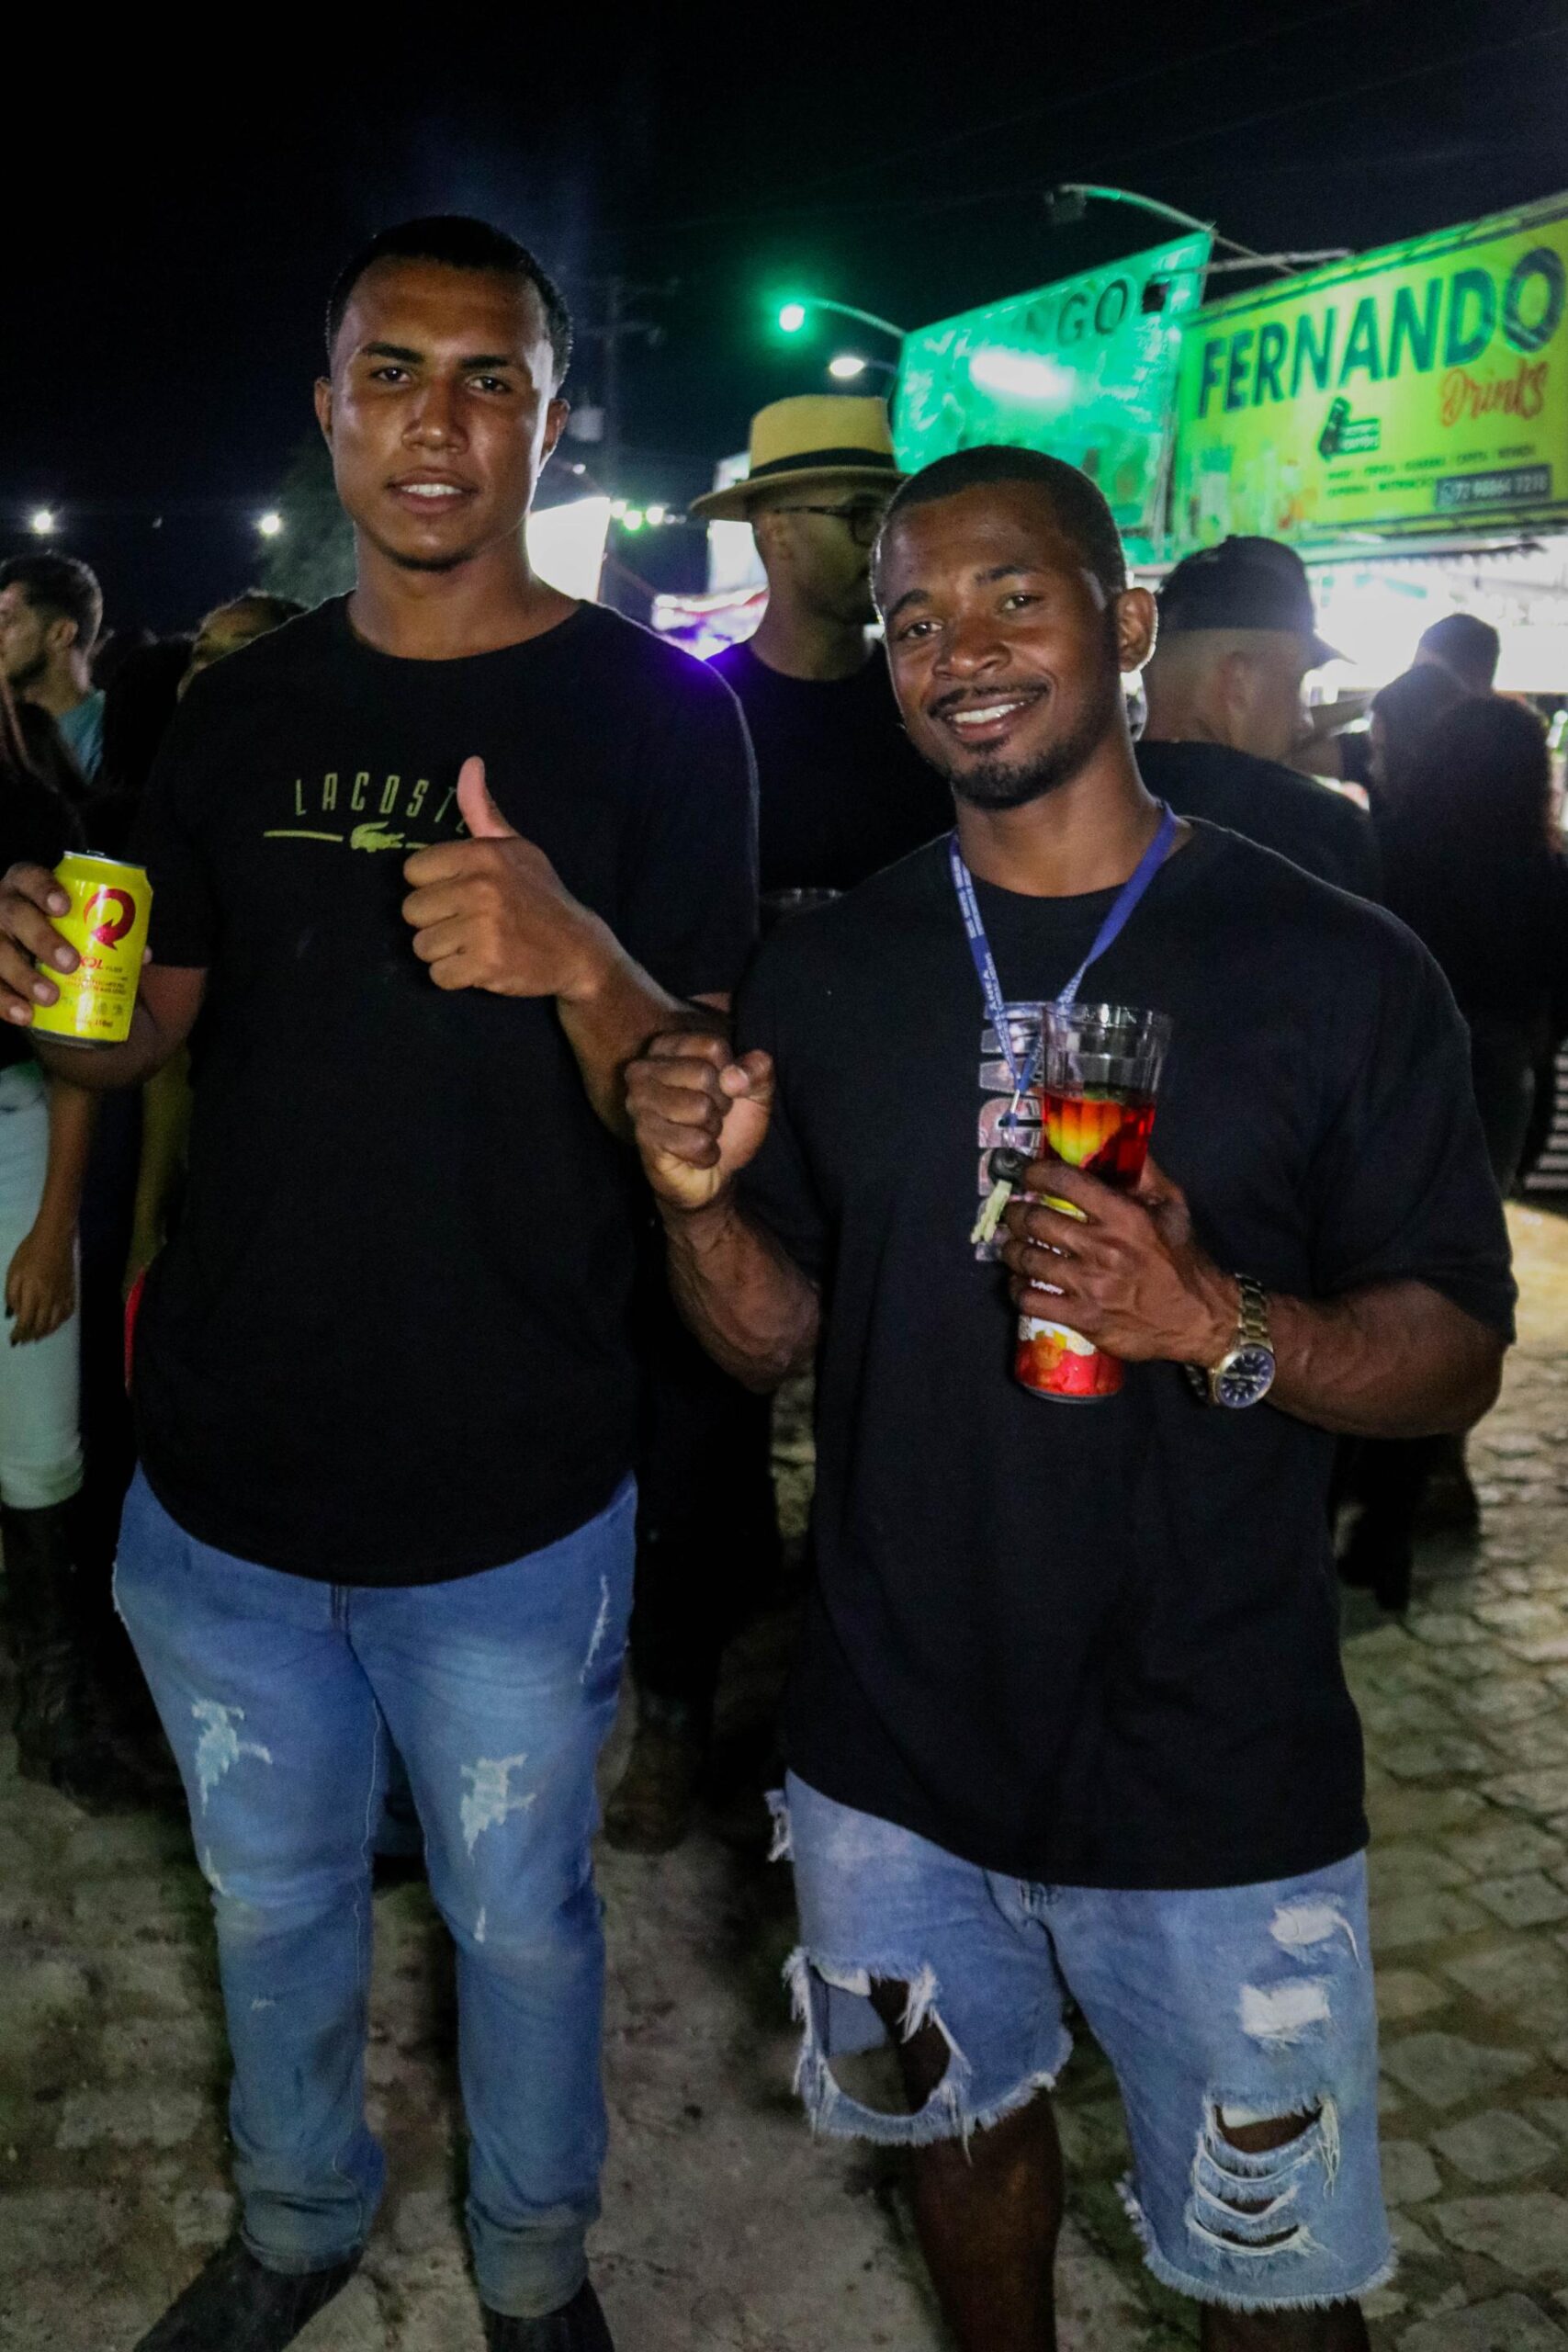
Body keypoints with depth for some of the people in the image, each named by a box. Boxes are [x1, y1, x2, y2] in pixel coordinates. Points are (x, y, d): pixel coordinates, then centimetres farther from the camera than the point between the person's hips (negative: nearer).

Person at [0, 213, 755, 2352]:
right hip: (223, 1457, 4)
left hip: (507, 1493, -4)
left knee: (519, 1921, 16)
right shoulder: (244, 712, 5)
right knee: (273, 1901, 23)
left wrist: (581, 965, -33)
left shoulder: (655, 711, -9)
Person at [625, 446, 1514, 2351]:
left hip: (1211, 1772, -3)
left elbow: (1455, 1356, -8)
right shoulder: (821, 973, 0)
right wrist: (701, 1200, -17)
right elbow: (775, 1337, 4)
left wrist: (1221, 1325, -26)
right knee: (967, 2120, 26)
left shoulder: (1335, 968, -10)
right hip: (892, 1743, 4)